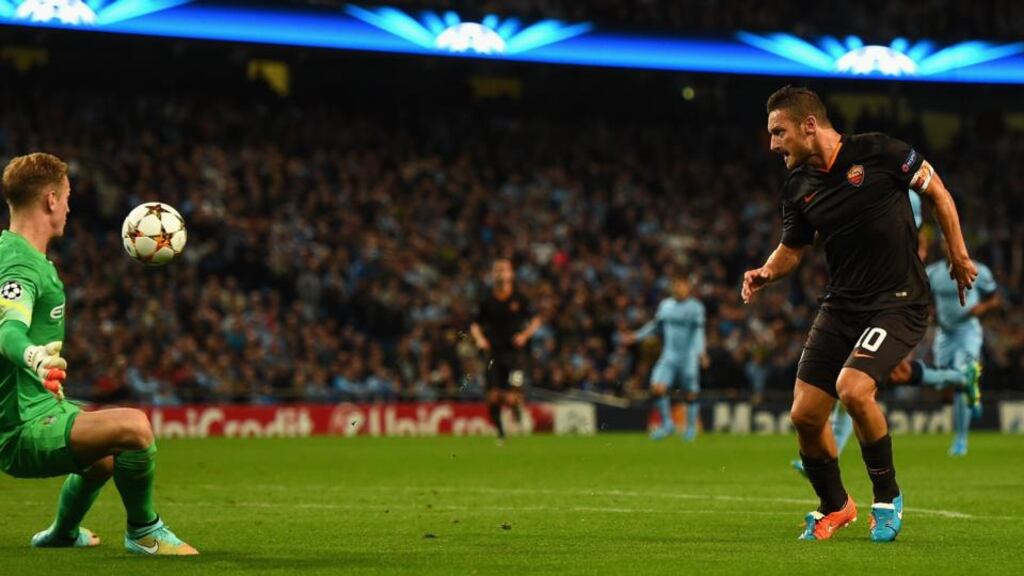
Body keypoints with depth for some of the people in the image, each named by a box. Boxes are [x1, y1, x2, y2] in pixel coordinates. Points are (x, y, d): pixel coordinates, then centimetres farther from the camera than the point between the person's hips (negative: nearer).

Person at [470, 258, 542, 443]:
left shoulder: (519, 299, 1)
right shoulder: (488, 302, 4)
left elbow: (536, 320, 10)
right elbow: (475, 325, 14)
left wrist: (525, 335, -6)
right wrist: (479, 338, -5)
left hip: (514, 352, -2)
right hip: (494, 353, 2)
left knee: (511, 398, -11)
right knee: (493, 397, -6)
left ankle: (518, 404, 26)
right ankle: (500, 433, 13)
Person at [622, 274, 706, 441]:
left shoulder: (695, 307, -7)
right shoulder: (665, 305, 9)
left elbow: (698, 331, -15)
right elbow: (656, 326, 22)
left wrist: (700, 351, -28)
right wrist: (636, 336, 20)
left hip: (688, 357, -4)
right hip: (669, 356, 4)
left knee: (690, 394, 1)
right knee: (657, 387, -12)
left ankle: (691, 428, 21)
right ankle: (667, 424, 3)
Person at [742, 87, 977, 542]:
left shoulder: (877, 153, -12)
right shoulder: (798, 186, 4)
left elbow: (936, 192, 1)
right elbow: (793, 248, 17)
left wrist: (958, 256, 2)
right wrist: (767, 272, -4)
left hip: (899, 301, -6)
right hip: (840, 305, 6)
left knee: (853, 389, -27)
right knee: (805, 414, -1)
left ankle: (888, 498, -3)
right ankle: (834, 507, 26)